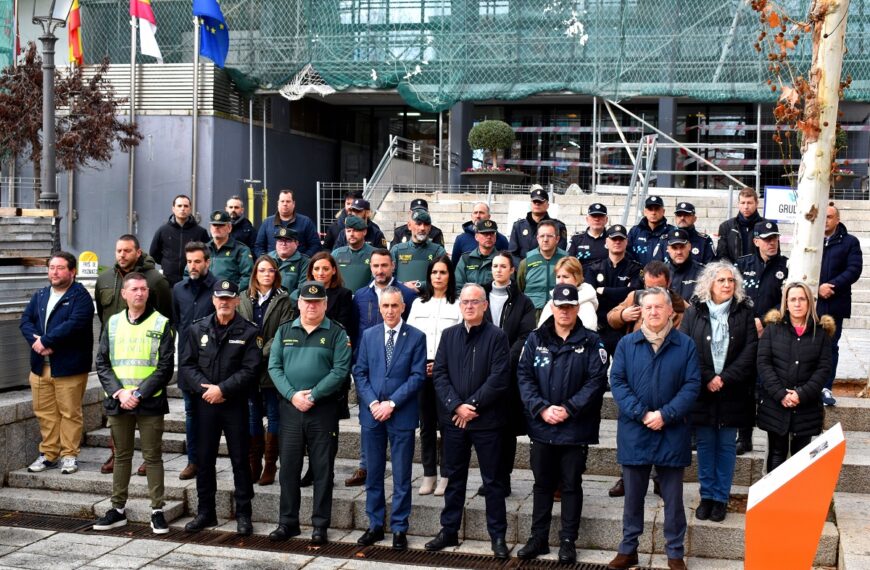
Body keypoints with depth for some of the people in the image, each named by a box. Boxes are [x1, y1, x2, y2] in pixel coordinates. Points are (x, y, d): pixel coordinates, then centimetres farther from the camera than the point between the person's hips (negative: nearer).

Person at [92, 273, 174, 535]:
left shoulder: (161, 324, -1)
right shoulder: (113, 323, 8)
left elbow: (165, 367, -6)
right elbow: (102, 363, 5)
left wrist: (139, 394, -14)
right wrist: (119, 393, -9)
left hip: (150, 403, -3)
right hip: (118, 402, 3)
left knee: (153, 456, 2)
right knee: (121, 455, 11)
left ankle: (157, 510, 8)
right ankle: (118, 509, 20)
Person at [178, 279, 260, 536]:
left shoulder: (248, 332, -3)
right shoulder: (198, 329, 7)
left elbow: (250, 370, -10)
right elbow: (187, 364, 5)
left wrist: (222, 389, -16)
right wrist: (203, 387, -10)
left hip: (235, 403, -3)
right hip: (205, 403, 3)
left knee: (240, 460, 3)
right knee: (204, 459, 9)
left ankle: (243, 514, 12)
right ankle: (205, 512, 21)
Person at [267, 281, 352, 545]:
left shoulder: (336, 333, 0)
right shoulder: (284, 331, 10)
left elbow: (340, 370, -9)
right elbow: (274, 367, 3)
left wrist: (312, 395, -15)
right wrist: (292, 395, -11)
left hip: (323, 409, -3)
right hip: (290, 407, 3)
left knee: (322, 469, 2)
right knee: (288, 467, 7)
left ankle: (320, 525, 11)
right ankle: (288, 522, 19)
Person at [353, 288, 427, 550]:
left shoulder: (416, 337, -1)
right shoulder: (368, 335, 8)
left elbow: (418, 375, -7)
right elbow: (360, 373, 5)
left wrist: (392, 403, -13)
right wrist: (372, 403, -9)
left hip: (402, 415, -3)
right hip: (371, 413, 3)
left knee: (401, 476, 3)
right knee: (373, 473, 10)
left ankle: (399, 528, 11)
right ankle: (375, 525, 20)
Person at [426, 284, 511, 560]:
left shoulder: (497, 337, -5)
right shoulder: (449, 335, 8)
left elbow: (499, 379, -12)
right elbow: (439, 374, 1)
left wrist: (472, 406, -15)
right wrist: (456, 406, -12)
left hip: (486, 420, -4)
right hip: (453, 418, 4)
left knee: (492, 480, 4)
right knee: (454, 477, 13)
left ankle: (498, 536, 12)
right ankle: (449, 530, 24)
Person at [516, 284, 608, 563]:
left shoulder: (590, 342, -3)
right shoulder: (536, 339, 4)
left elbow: (596, 381, -9)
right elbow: (524, 376, 0)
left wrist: (569, 409, -16)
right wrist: (541, 408, -13)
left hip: (576, 428, -2)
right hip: (541, 426, 2)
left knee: (571, 485, 8)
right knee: (542, 484, 13)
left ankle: (568, 541, 18)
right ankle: (538, 538, 23)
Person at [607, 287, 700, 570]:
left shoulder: (686, 345, 1)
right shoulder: (626, 343, 3)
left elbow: (692, 385, -4)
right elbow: (617, 382, -3)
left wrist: (665, 415, -15)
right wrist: (641, 414, -14)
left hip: (672, 433, -1)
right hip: (634, 433, 1)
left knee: (673, 497, 8)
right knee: (633, 495, 11)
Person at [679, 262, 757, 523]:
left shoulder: (745, 312, 1)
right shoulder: (694, 312, 0)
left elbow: (750, 351, -5)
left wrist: (725, 378, -13)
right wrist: (707, 379, -13)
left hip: (733, 392, 0)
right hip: (701, 391, 0)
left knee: (727, 446, 6)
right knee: (705, 445, 8)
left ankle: (721, 497, 16)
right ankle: (706, 496, 19)